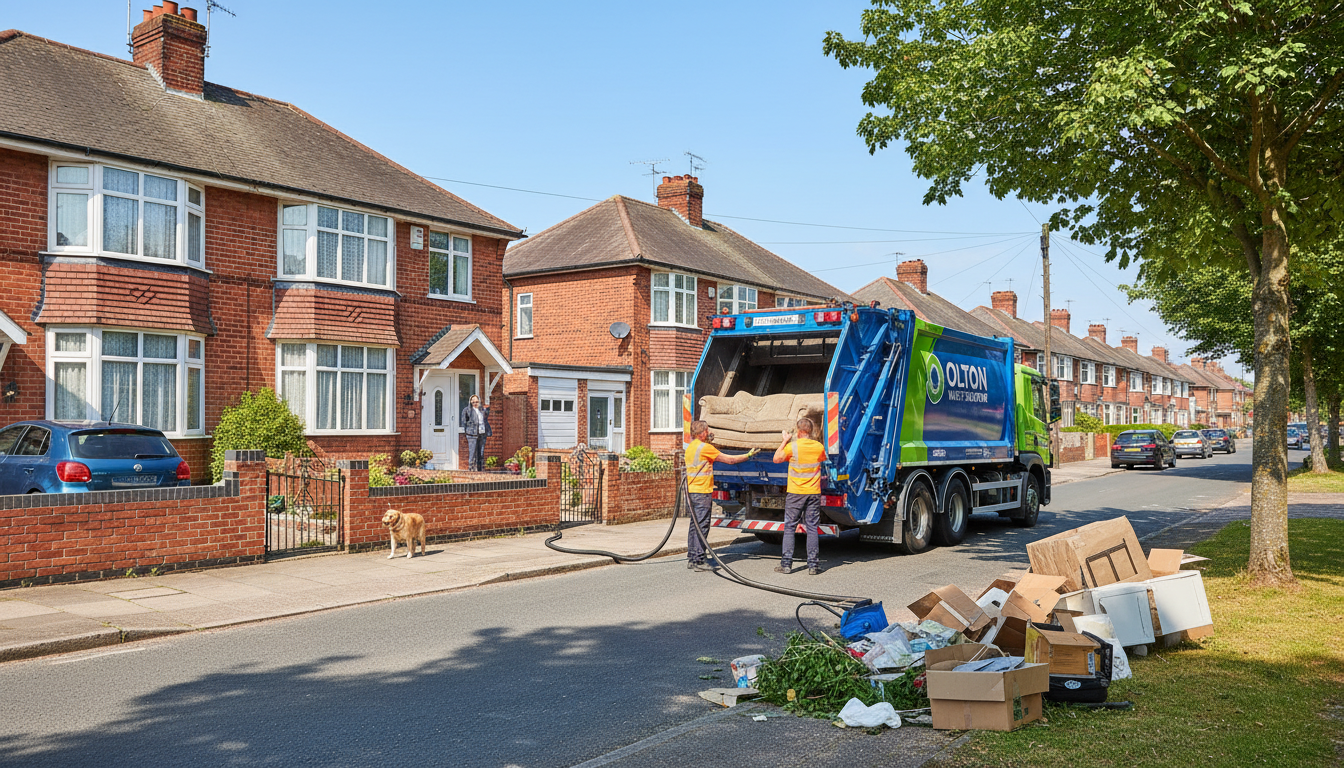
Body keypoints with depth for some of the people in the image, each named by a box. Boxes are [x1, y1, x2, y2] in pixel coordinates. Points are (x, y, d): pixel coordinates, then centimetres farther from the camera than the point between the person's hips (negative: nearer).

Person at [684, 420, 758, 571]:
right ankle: (698, 561, -5)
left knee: (694, 525, 14)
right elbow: (729, 460, -9)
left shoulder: (690, 447, 13)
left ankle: (691, 558, 17)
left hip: (692, 491, 9)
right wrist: (749, 455, 2)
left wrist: (709, 441, 29)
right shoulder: (704, 447, -14)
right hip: (702, 492, -9)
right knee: (701, 526, -6)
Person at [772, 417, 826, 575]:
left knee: (789, 527, 5)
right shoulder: (819, 447, 0)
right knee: (812, 528, 6)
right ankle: (813, 565, 5)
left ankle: (786, 564, 4)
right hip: (814, 492, 3)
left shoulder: (792, 446, -12)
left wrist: (785, 440, 6)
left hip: (795, 493, -3)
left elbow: (776, 459, 0)